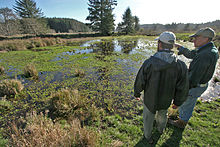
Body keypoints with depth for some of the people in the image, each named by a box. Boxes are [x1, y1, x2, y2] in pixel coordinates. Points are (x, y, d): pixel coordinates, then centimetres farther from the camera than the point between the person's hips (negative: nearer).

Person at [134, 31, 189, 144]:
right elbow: (183, 89, -10)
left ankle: (148, 137, 48)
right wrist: (177, 102, 9)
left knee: (148, 118, 23)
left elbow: (139, 82, -18)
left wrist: (137, 93, 3)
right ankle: (161, 129, 64)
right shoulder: (181, 65, -20)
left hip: (150, 100, -3)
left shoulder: (149, 63, -29)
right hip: (166, 101, 4)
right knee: (163, 115, 33)